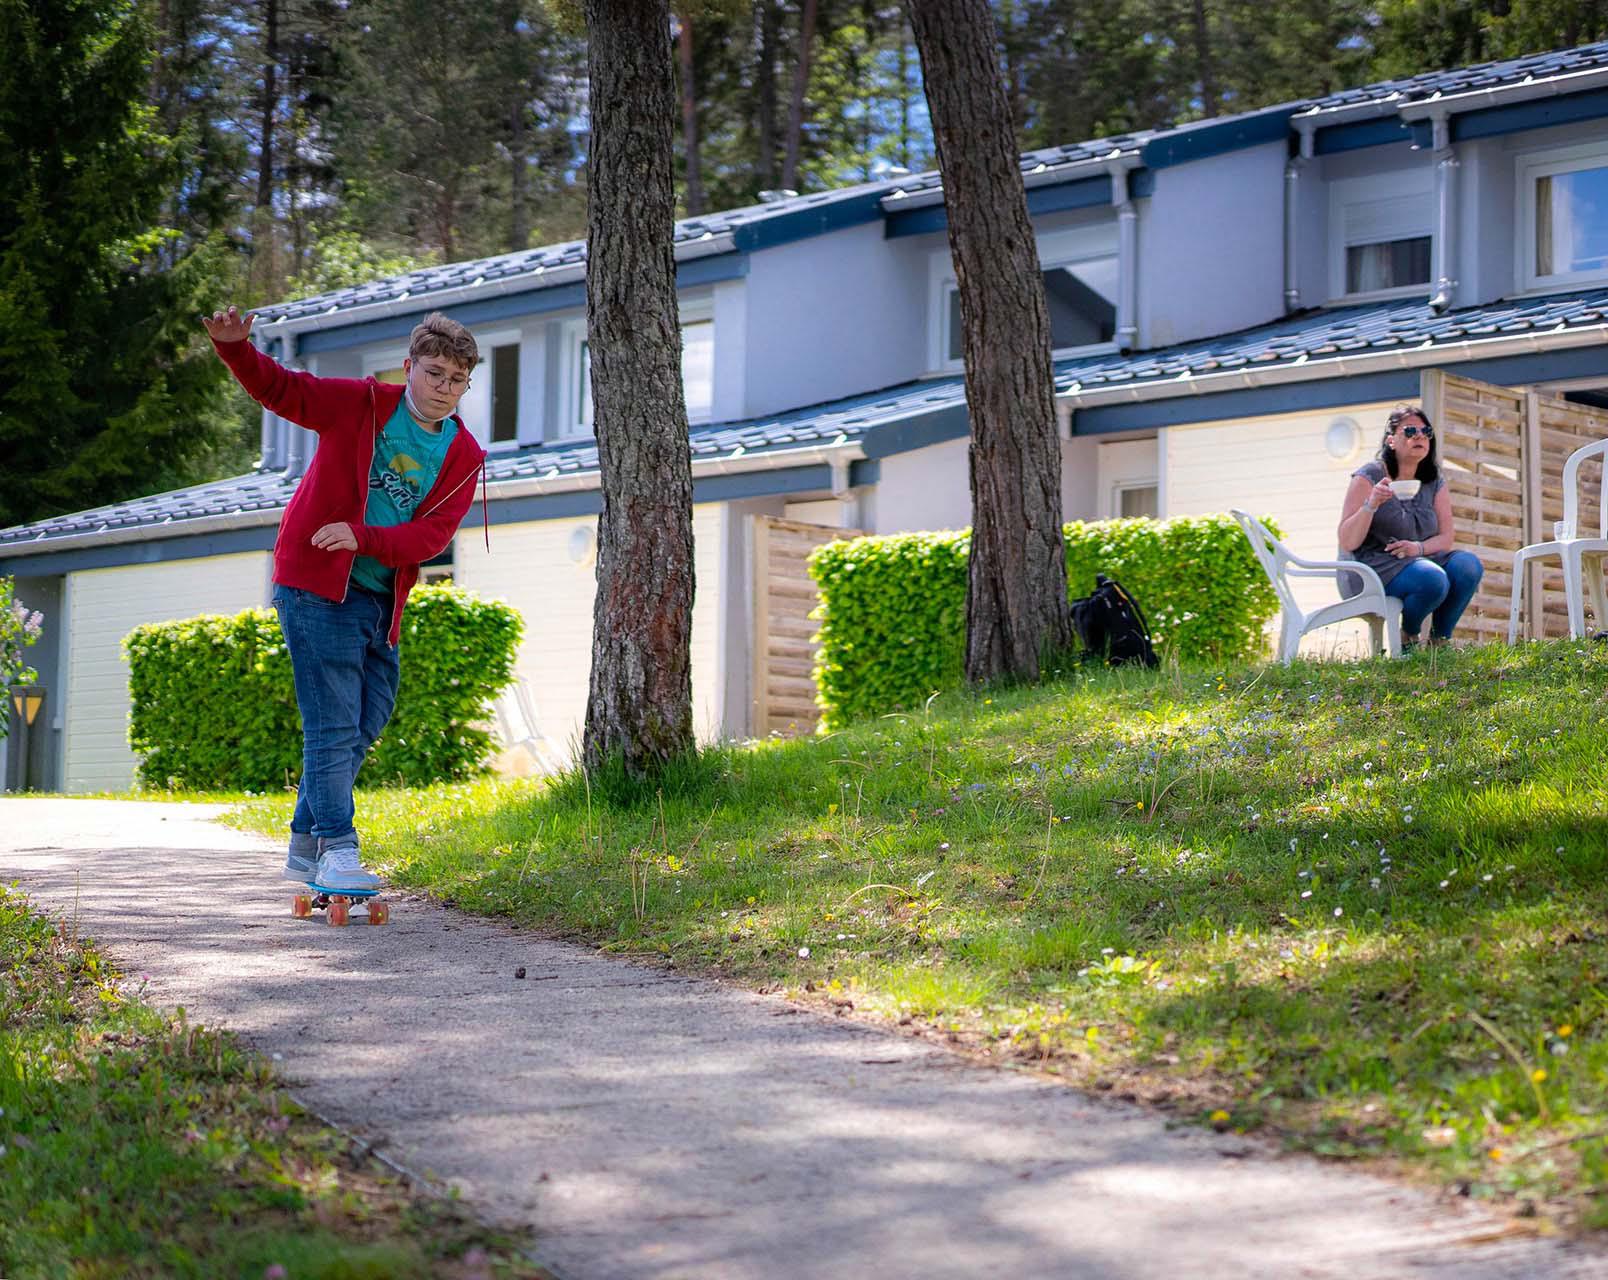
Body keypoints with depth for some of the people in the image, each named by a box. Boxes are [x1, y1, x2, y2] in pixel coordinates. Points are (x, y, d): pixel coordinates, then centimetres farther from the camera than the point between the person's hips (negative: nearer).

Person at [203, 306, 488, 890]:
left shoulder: (464, 456, 3)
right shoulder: (359, 404, -4)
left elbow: (432, 536, -8)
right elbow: (278, 387, -4)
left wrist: (362, 536, -23)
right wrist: (236, 348, -23)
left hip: (382, 602, 6)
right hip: (316, 586, -6)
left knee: (364, 727, 13)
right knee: (334, 727, -10)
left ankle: (304, 847, 26)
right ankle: (336, 851, -8)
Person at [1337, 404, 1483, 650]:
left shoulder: (1435, 482, 10)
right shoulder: (1369, 477, -7)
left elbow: (1446, 537, 5)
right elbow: (1347, 543, -13)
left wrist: (1419, 547, -17)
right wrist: (1372, 504, -29)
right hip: (1370, 569, -6)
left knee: (1469, 564, -21)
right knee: (1433, 580, -32)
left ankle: (1441, 639, -3)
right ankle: (1408, 637, -2)